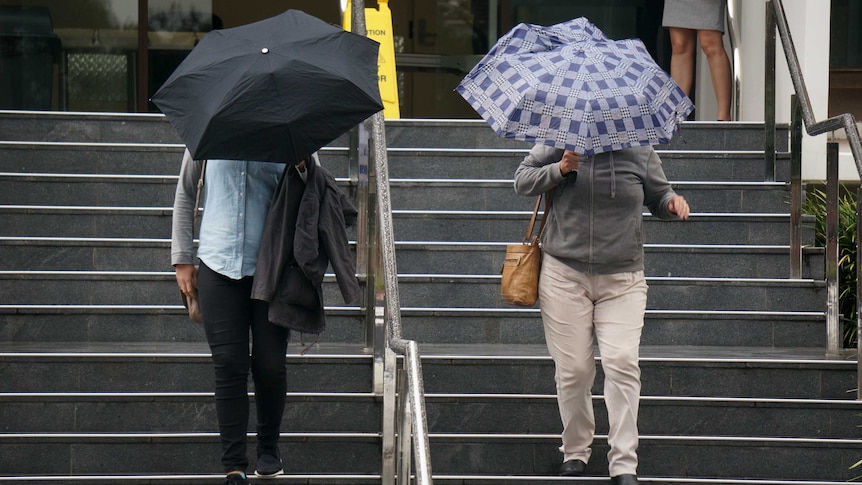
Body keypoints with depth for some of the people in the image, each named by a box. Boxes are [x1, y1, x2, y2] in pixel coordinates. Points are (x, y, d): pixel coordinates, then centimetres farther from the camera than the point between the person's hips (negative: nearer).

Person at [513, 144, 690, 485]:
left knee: (622, 361, -16)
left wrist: (673, 203, -3)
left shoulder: (640, 153, 6)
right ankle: (575, 452, 21)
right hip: (564, 275, 0)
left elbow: (658, 196, 21)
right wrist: (559, 169, -8)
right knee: (573, 368, 0)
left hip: (622, 281, 0)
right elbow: (522, 180, 9)